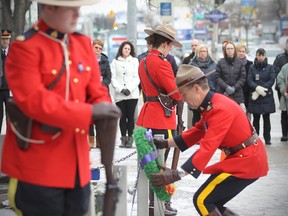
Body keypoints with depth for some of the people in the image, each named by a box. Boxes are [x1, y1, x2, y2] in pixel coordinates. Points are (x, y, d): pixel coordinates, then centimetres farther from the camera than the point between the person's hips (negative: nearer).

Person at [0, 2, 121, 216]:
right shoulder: (25, 47, -12)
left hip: (77, 161, 7)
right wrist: (90, 112, -23)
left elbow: (96, 91, 11)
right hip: (38, 164, -6)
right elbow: (33, 100, -22)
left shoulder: (84, 43, 10)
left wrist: (105, 112, -14)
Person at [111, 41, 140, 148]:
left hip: (132, 94, 0)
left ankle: (130, 138, 2)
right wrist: (121, 89, -9)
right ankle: (123, 138, 5)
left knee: (130, 116, -3)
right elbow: (113, 78, 3)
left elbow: (137, 77, 3)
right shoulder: (115, 62, 8)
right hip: (119, 95, 1)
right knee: (122, 117, 0)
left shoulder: (134, 61, 8)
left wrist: (129, 89, -9)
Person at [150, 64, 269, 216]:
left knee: (202, 201, -9)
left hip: (246, 161, -10)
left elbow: (207, 148, -32)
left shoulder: (220, 109, -24)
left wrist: (177, 175, -37)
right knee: (212, 203, 13)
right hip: (247, 157, 10)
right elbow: (197, 132, 17)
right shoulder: (211, 104, 7)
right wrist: (166, 143, 9)